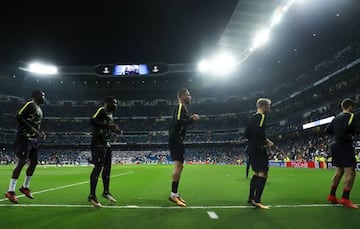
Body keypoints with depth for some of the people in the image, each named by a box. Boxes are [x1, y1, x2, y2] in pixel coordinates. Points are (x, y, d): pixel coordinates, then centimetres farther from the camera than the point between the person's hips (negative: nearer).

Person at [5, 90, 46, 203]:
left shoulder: (39, 109, 19)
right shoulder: (30, 104, -9)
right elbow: (18, 117, -18)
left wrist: (41, 132, 11)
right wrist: (31, 128, -22)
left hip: (33, 139, 9)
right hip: (25, 137, -9)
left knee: (34, 162, 10)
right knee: (22, 162, -13)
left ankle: (25, 187, 24)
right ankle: (10, 191, -8)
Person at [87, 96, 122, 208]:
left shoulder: (110, 114, 16)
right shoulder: (102, 110, -11)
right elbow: (92, 121, -26)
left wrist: (116, 130, 10)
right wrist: (108, 126, -28)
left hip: (106, 144, 10)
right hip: (98, 143, -10)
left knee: (107, 168, 14)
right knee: (98, 168, -10)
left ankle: (106, 192, 28)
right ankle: (92, 196, -3)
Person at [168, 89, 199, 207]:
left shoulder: (182, 108, 22)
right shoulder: (180, 106, -9)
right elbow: (178, 121, -24)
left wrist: (190, 118, 12)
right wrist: (192, 119, -16)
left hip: (177, 140, 11)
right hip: (175, 140, -11)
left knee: (180, 166, 12)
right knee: (178, 165, -16)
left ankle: (175, 193, 17)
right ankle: (173, 194, -16)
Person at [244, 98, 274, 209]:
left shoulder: (253, 117, 19)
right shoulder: (261, 116, -9)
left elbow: (246, 134, 19)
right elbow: (259, 131, -25)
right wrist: (267, 141, -14)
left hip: (251, 149, 10)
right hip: (258, 149, -10)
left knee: (257, 174, 17)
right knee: (263, 174, -10)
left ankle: (251, 198, 21)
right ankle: (257, 201, -14)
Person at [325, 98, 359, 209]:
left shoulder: (337, 117, 15)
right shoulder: (350, 116, -7)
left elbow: (327, 130, 17)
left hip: (337, 147, 9)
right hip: (345, 147, -9)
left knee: (339, 172, 14)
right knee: (350, 173, -7)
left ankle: (332, 196, 16)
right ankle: (345, 199, -11)